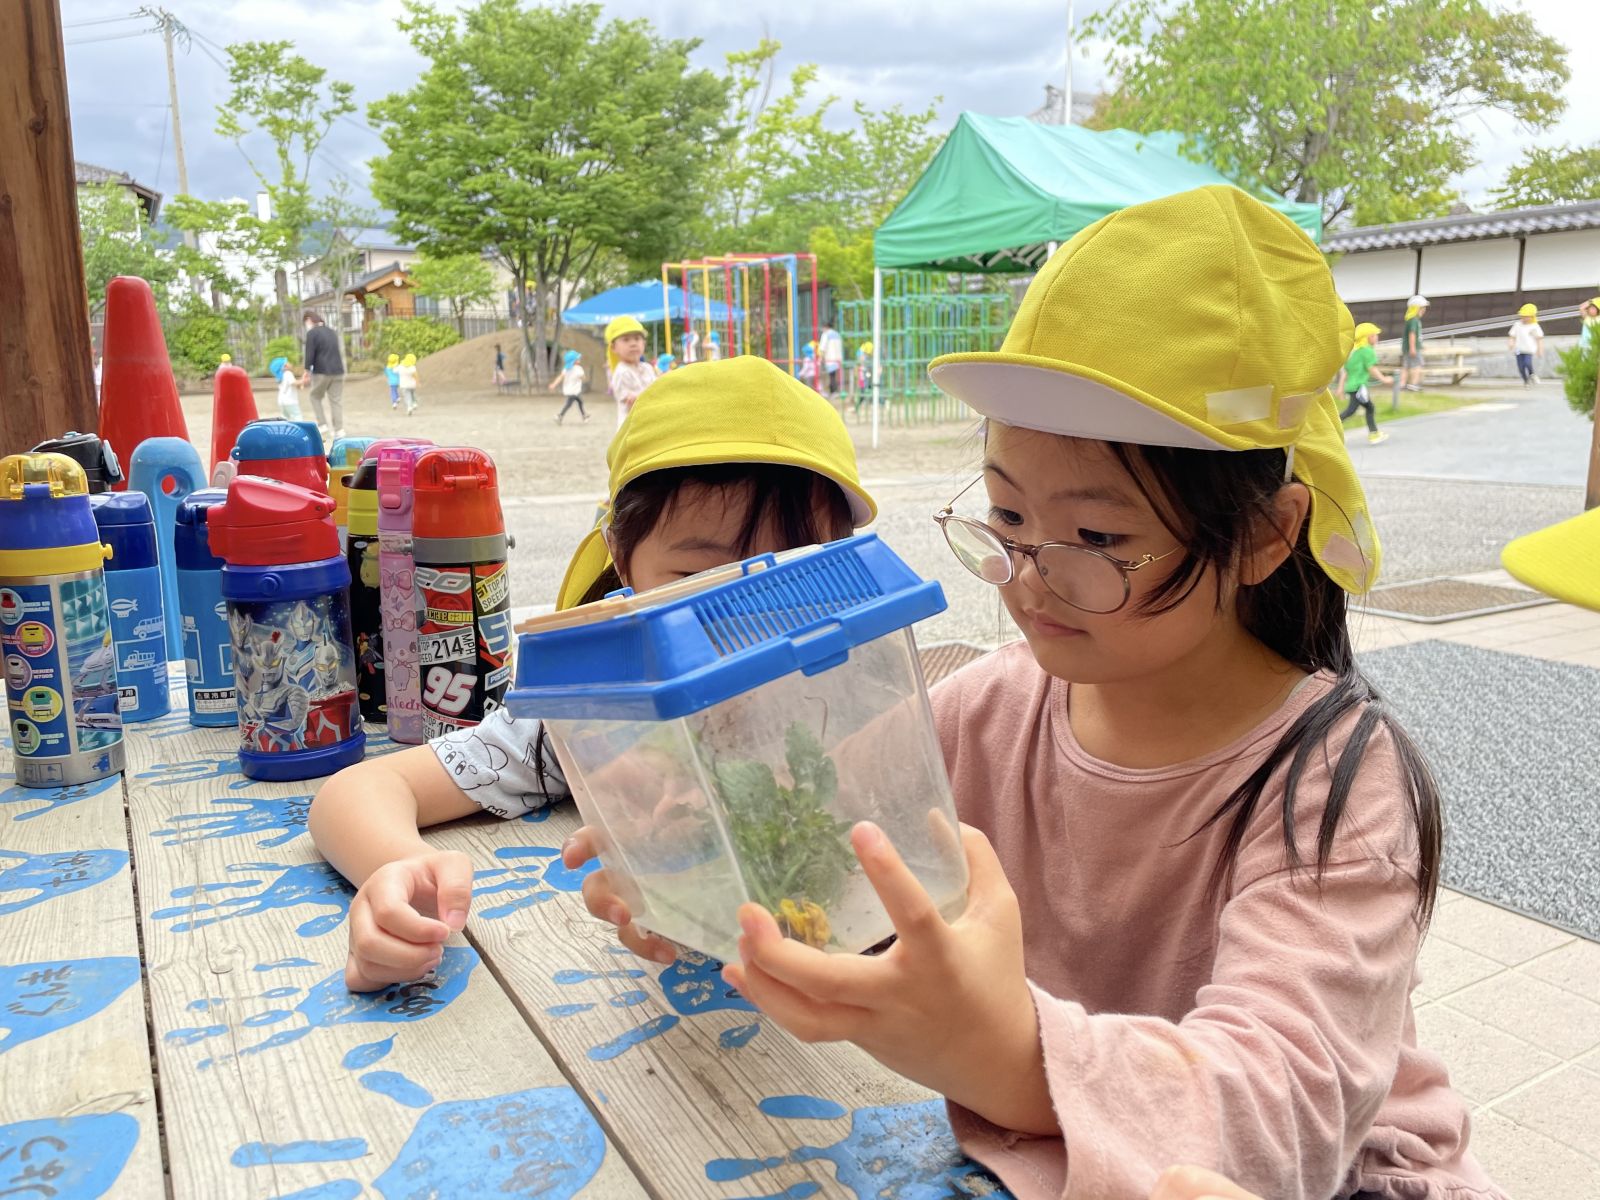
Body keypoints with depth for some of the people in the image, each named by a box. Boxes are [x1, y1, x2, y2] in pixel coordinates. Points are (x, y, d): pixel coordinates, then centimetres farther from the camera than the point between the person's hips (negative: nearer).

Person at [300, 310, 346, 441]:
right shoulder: (332, 332, 16)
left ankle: (322, 425, 2)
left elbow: (310, 354, -12)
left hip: (322, 372, -5)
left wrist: (307, 372, 0)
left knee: (315, 397, 13)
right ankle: (339, 430, 3)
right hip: (338, 371, 5)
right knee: (336, 401, 7)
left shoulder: (312, 333, -6)